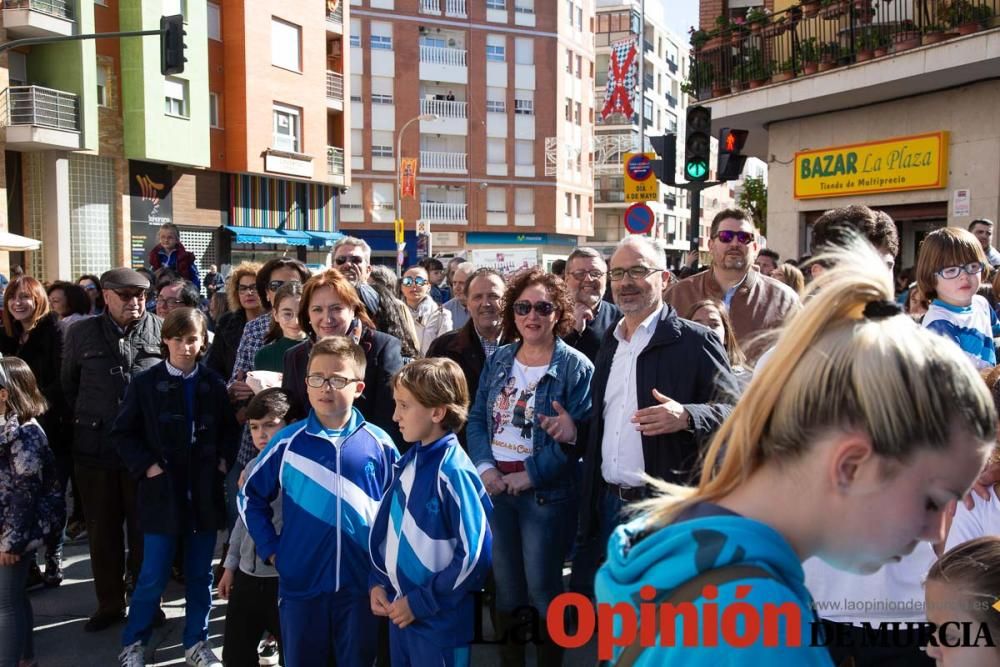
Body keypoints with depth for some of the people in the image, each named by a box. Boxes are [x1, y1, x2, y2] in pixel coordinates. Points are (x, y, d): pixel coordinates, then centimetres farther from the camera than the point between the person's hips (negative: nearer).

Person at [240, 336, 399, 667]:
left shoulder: (379, 444, -4)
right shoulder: (287, 442, -4)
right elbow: (250, 497, 8)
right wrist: (271, 549, 2)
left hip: (361, 582, 0)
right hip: (301, 583, 1)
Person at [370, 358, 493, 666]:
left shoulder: (453, 472, -20)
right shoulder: (408, 462, 3)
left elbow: (474, 555, -20)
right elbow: (386, 528, 14)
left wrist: (420, 602, -15)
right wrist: (379, 582, 3)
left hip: (440, 621, -7)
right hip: (399, 610, 7)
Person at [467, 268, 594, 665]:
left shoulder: (575, 367, -9)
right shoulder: (498, 361, 7)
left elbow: (579, 437, -15)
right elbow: (477, 419, 6)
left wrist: (529, 475, -17)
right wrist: (485, 467, -9)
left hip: (546, 493, -5)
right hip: (495, 487, 5)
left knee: (542, 590, 6)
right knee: (505, 588, 16)